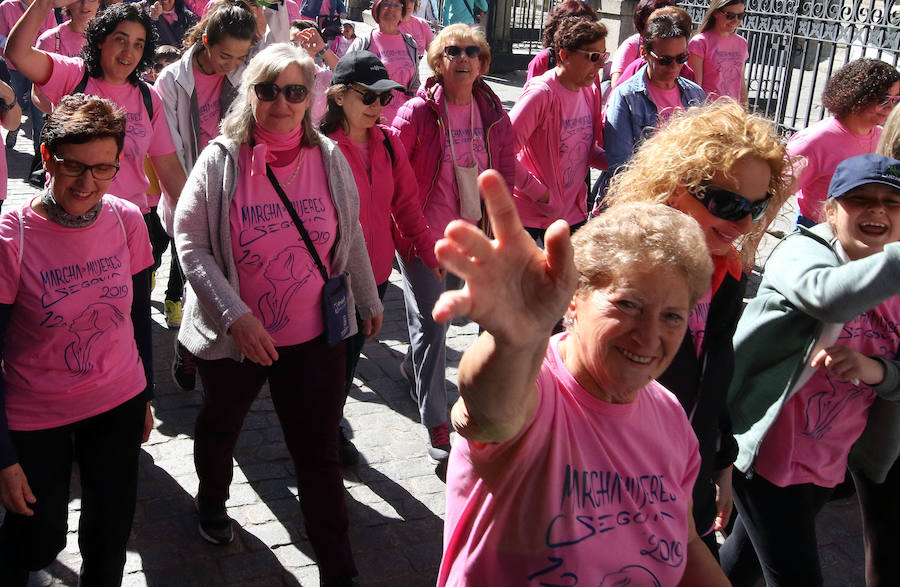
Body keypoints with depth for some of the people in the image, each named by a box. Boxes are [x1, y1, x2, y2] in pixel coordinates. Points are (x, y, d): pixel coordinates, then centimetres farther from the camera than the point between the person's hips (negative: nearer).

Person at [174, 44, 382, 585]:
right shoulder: (220, 160, -11)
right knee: (221, 424, 25)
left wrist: (369, 300, 16)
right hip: (233, 334, 0)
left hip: (316, 334, 0)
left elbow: (351, 236, 7)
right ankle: (212, 501, 56)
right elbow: (190, 243, -12)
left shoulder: (329, 158, -4)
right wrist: (235, 314, -22)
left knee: (320, 453, 3)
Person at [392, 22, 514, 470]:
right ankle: (438, 430, 0)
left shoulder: (492, 112, 1)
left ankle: (413, 365, 53)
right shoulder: (418, 112, -12)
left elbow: (505, 169, 8)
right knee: (431, 325, -5)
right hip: (421, 234, -5)